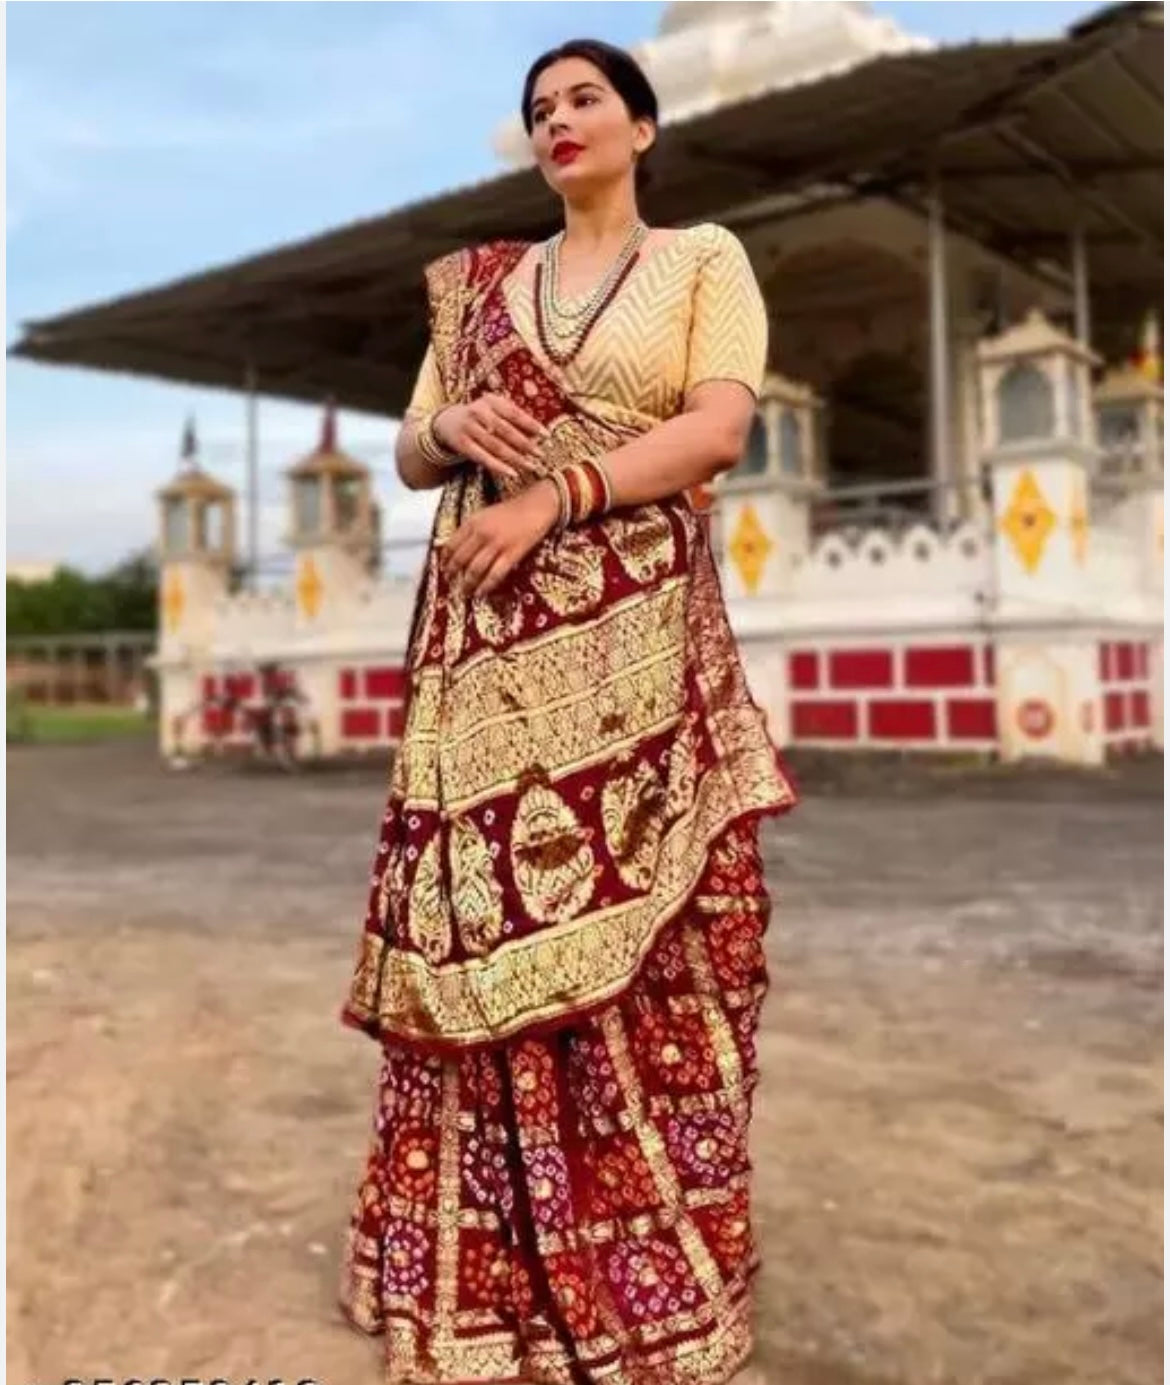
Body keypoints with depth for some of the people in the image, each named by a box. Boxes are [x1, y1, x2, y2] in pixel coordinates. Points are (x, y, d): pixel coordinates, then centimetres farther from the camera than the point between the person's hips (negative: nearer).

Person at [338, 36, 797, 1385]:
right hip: (494, 641, 3)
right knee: (487, 941, 0)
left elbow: (720, 427, -5)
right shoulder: (478, 283, 20)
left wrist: (555, 496, -15)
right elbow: (409, 456, 18)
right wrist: (452, 425, -6)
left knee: (643, 950, -5)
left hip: (640, 641, -2)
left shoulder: (703, 259, 11)